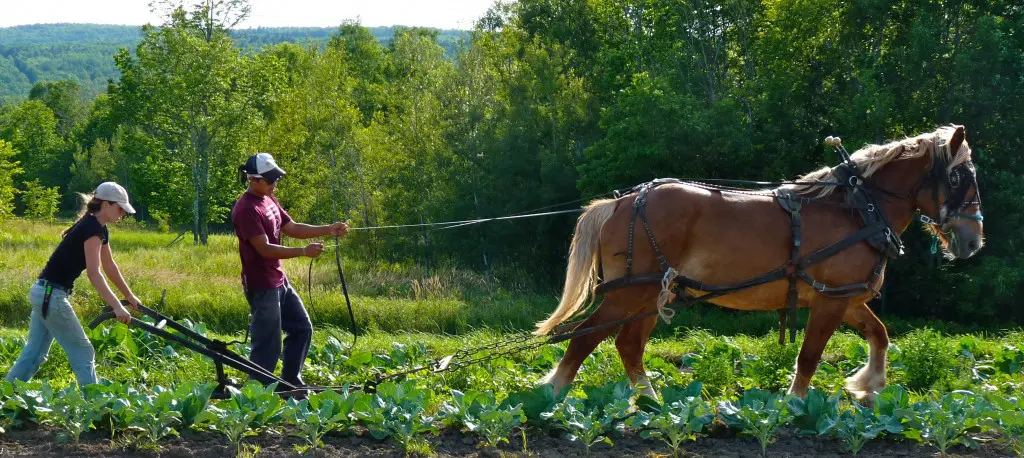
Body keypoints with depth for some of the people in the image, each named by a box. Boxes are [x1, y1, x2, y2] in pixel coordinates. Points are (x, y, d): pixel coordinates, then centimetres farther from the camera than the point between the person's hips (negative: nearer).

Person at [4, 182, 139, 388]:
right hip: (51, 295, -10)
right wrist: (117, 307, -32)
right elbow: (94, 273, -26)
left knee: (34, 353, 12)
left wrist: (129, 296, 30)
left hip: (43, 293, 10)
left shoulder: (98, 228, 13)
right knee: (82, 353, -2)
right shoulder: (92, 228, -17)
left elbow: (109, 267, 25)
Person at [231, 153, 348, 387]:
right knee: (268, 345, -6)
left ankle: (291, 382, 29)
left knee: (302, 328, 18)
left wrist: (329, 230, 3)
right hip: (262, 286, -10)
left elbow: (291, 228, 14)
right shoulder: (246, 209, -20)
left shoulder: (269, 200, 10)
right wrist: (303, 251, -28)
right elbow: (265, 248, -24)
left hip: (279, 280, 10)